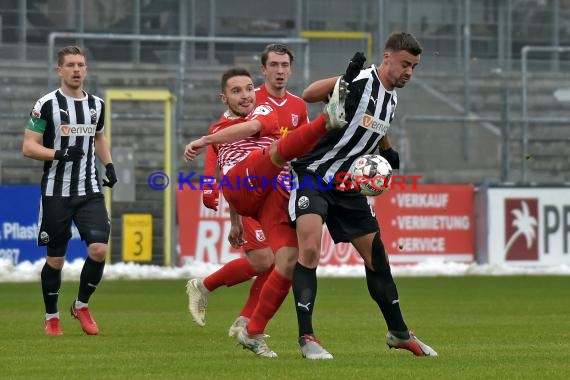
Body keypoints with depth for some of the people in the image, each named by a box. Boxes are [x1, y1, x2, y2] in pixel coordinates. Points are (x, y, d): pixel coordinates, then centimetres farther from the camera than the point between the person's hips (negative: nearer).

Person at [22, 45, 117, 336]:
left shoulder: (96, 104, 9)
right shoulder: (47, 104, -6)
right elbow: (28, 147, -8)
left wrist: (109, 165, 12)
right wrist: (60, 154, -21)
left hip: (90, 192, 3)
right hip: (56, 194, -3)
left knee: (99, 249, -12)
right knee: (55, 258, 3)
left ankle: (82, 305, 10)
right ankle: (51, 317, 21)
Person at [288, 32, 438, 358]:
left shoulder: (391, 97, 8)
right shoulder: (360, 82, -18)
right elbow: (308, 95, -25)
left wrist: (388, 151, 13)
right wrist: (344, 80, -39)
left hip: (346, 184, 8)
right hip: (312, 175, -8)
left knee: (376, 255, 10)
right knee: (310, 250, -23)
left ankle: (399, 333, 24)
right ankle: (306, 337, -18)